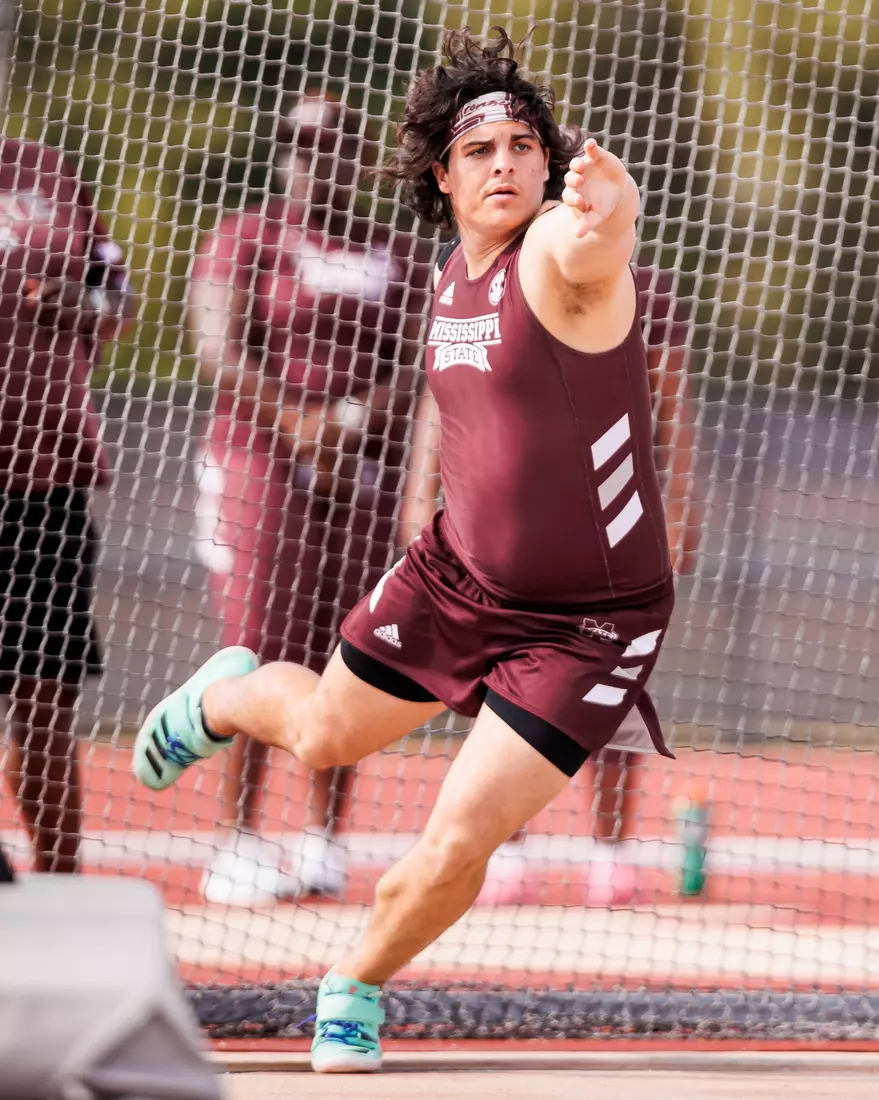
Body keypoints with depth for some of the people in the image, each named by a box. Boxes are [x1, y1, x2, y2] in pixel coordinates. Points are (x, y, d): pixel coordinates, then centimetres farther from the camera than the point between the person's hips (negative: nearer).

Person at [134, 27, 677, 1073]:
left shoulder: (560, 253, -24)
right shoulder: (455, 279, 1)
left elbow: (595, 241, -52)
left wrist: (607, 205, -74)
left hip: (588, 624, -6)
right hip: (457, 571, 7)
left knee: (457, 844, -12)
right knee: (324, 736, 25)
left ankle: (354, 989, 17)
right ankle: (225, 693, 61)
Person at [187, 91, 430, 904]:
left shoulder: (399, 256, 14)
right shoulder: (245, 241, 3)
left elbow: (418, 367, 5)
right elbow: (222, 356, -8)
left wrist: (354, 423, -13)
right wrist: (302, 423, -19)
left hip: (367, 471, 4)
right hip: (260, 463, -4)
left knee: (343, 661, 2)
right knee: (260, 654, -8)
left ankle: (324, 840, 8)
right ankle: (239, 844, -6)